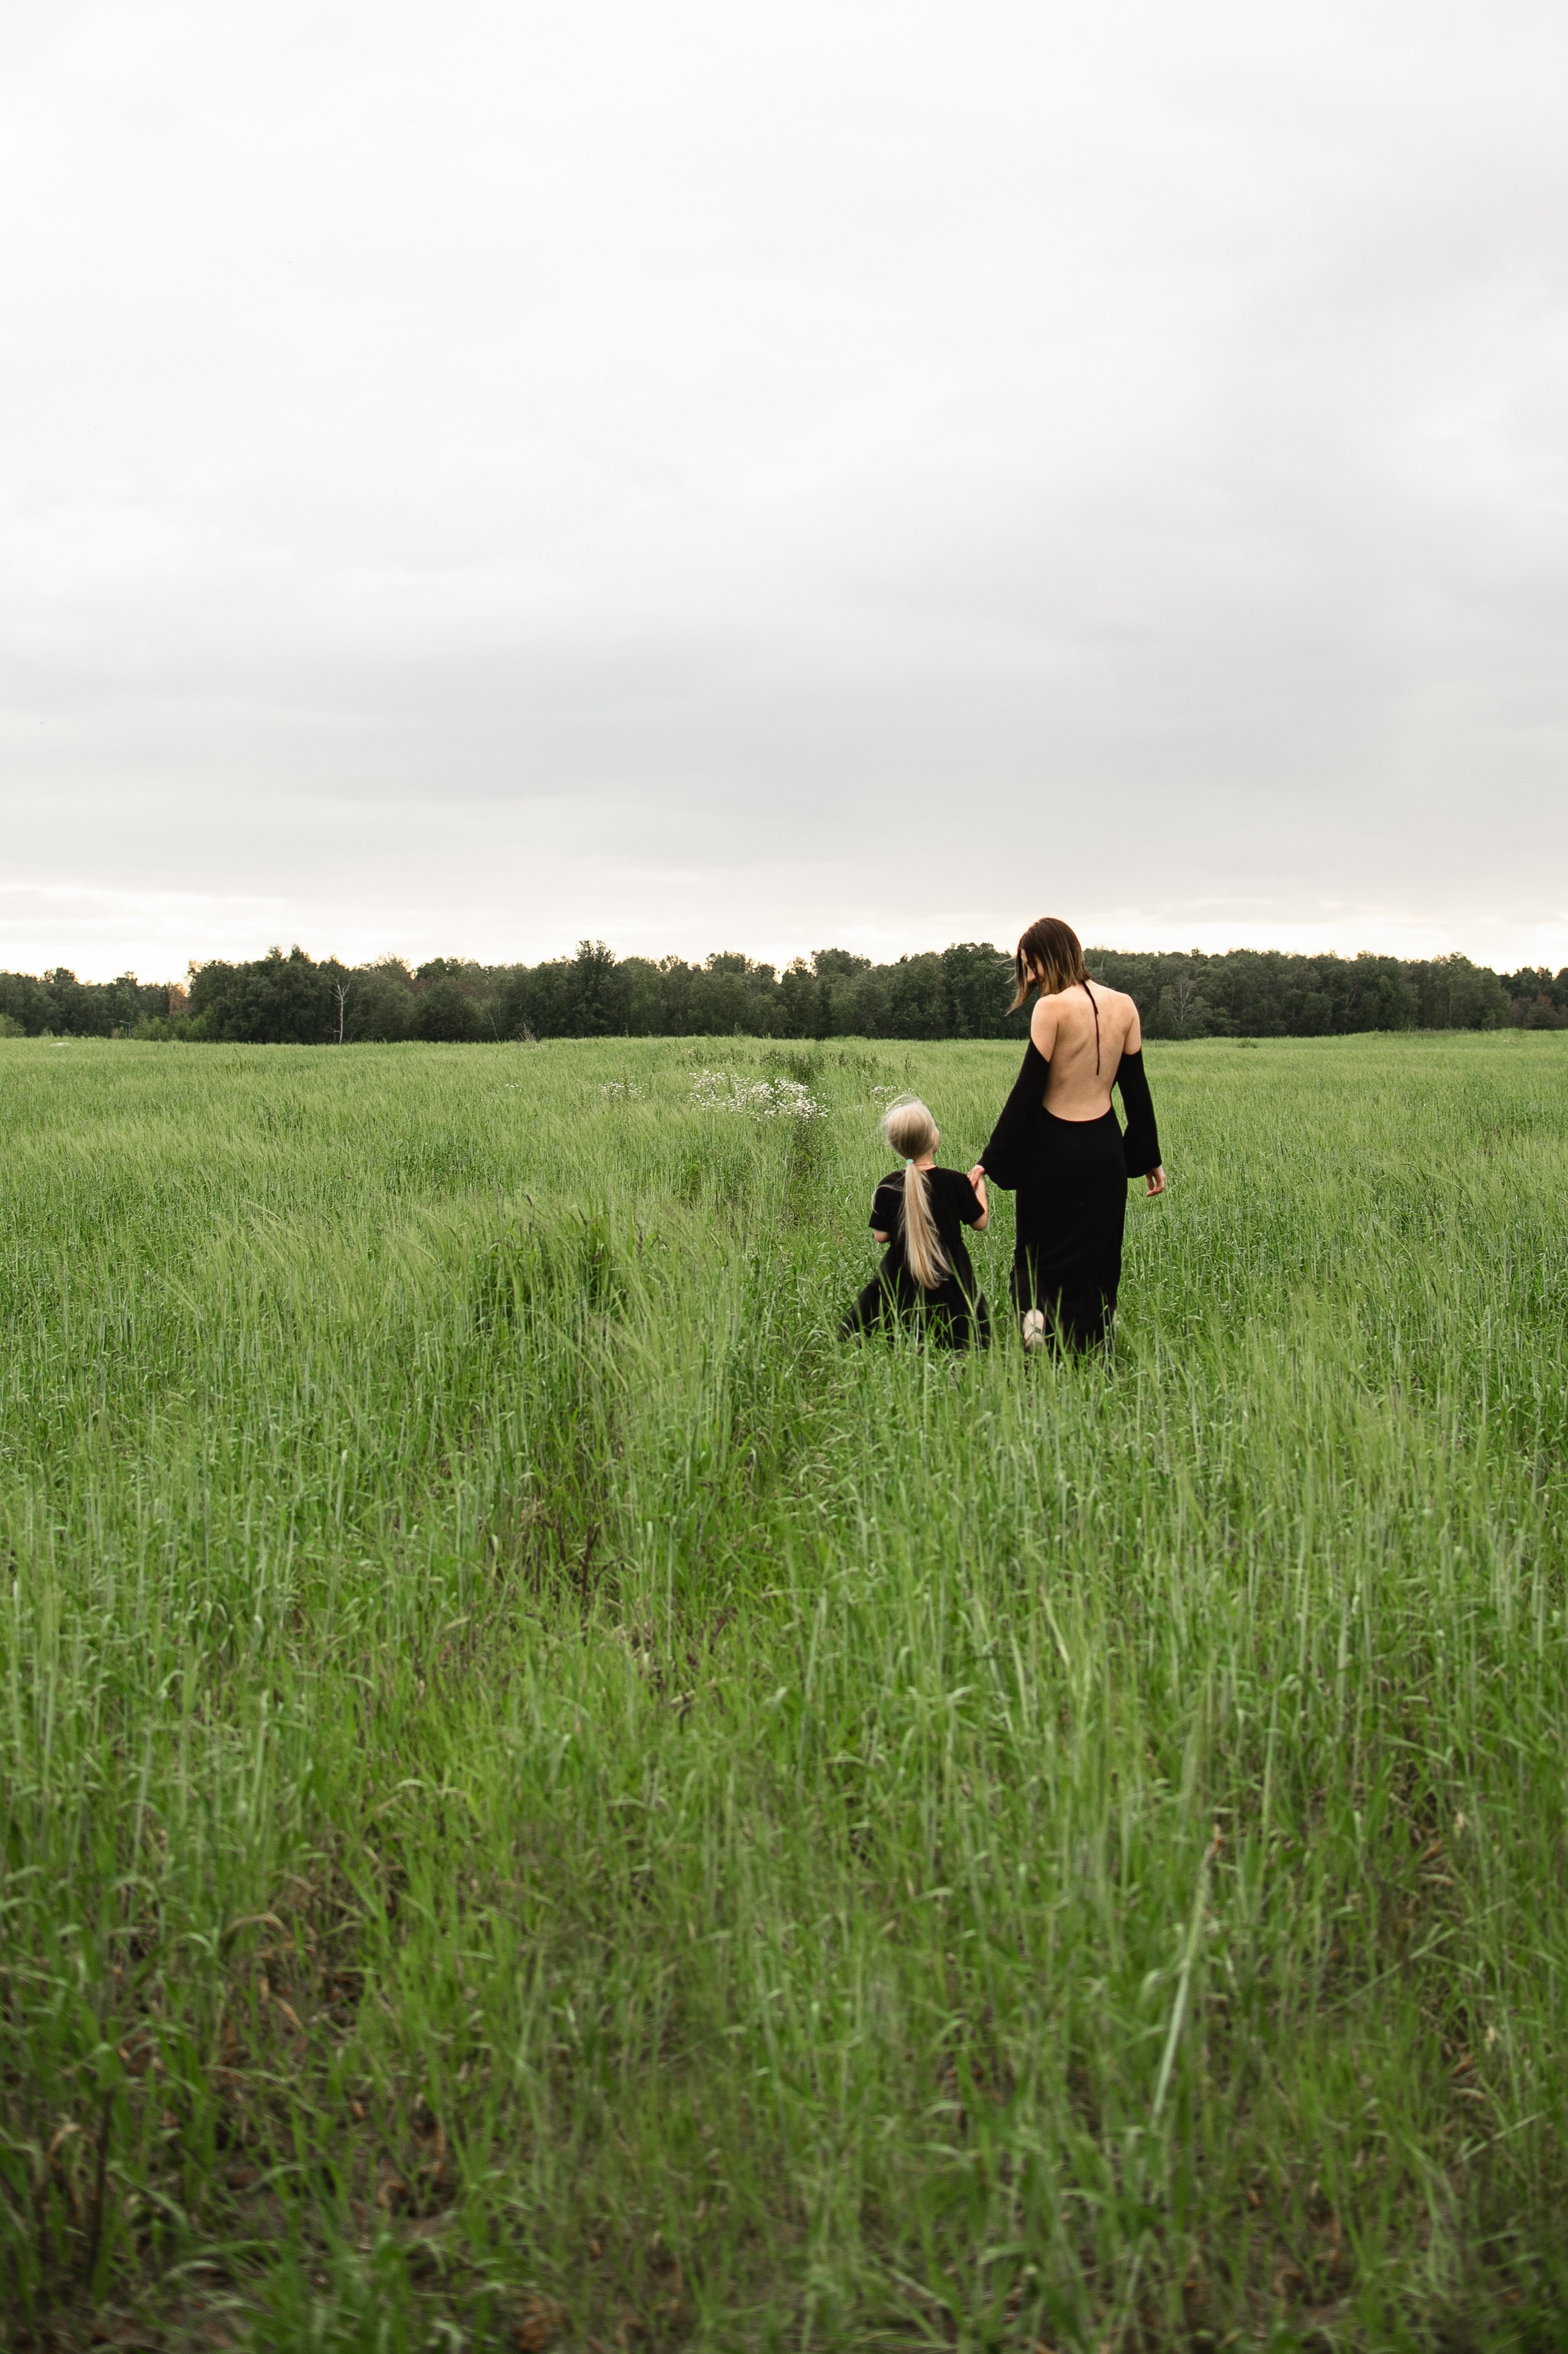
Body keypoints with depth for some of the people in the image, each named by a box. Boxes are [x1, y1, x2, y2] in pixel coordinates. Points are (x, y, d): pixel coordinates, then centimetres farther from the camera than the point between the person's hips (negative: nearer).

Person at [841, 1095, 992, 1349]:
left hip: (901, 1282, 1)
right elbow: (980, 1223, 4)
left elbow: (880, 1235, 1)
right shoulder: (956, 1182, -7)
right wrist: (979, 1185, 19)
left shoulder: (889, 1187, -5)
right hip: (949, 1282, -1)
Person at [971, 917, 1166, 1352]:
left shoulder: (1052, 1007, -13)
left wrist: (989, 1161, -7)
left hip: (1053, 1151, -4)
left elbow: (1027, 1091, -13)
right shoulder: (1123, 1006, 3)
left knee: (1038, 1256, 11)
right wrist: (1150, 1159, 17)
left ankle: (1035, 1310, -10)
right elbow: (1136, 1088, 8)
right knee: (1096, 1265, 12)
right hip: (1105, 1151, 5)